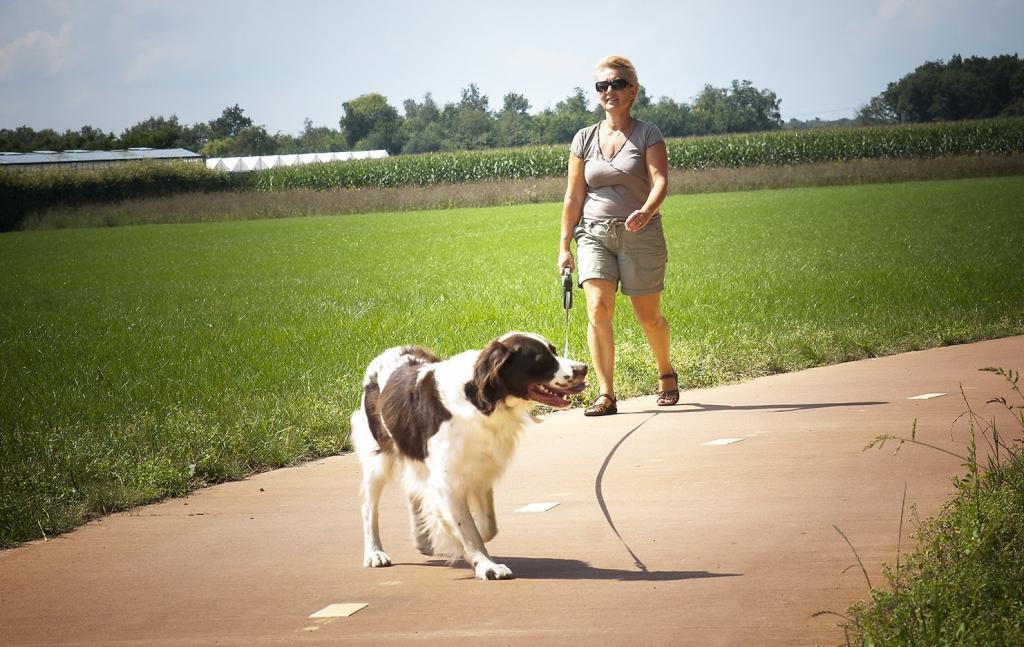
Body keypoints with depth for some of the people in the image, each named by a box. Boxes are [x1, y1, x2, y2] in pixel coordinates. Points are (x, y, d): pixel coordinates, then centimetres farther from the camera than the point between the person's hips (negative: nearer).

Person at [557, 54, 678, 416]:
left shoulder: (647, 134, -1)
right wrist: (564, 245, 9)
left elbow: (661, 181, -14)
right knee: (598, 308, -16)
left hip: (640, 235, -2)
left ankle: (666, 375, 34)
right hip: (595, 234, 2)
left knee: (648, 316, 5)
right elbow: (574, 196, 11)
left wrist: (646, 211, -35)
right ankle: (606, 395, -15)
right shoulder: (585, 139, 8)